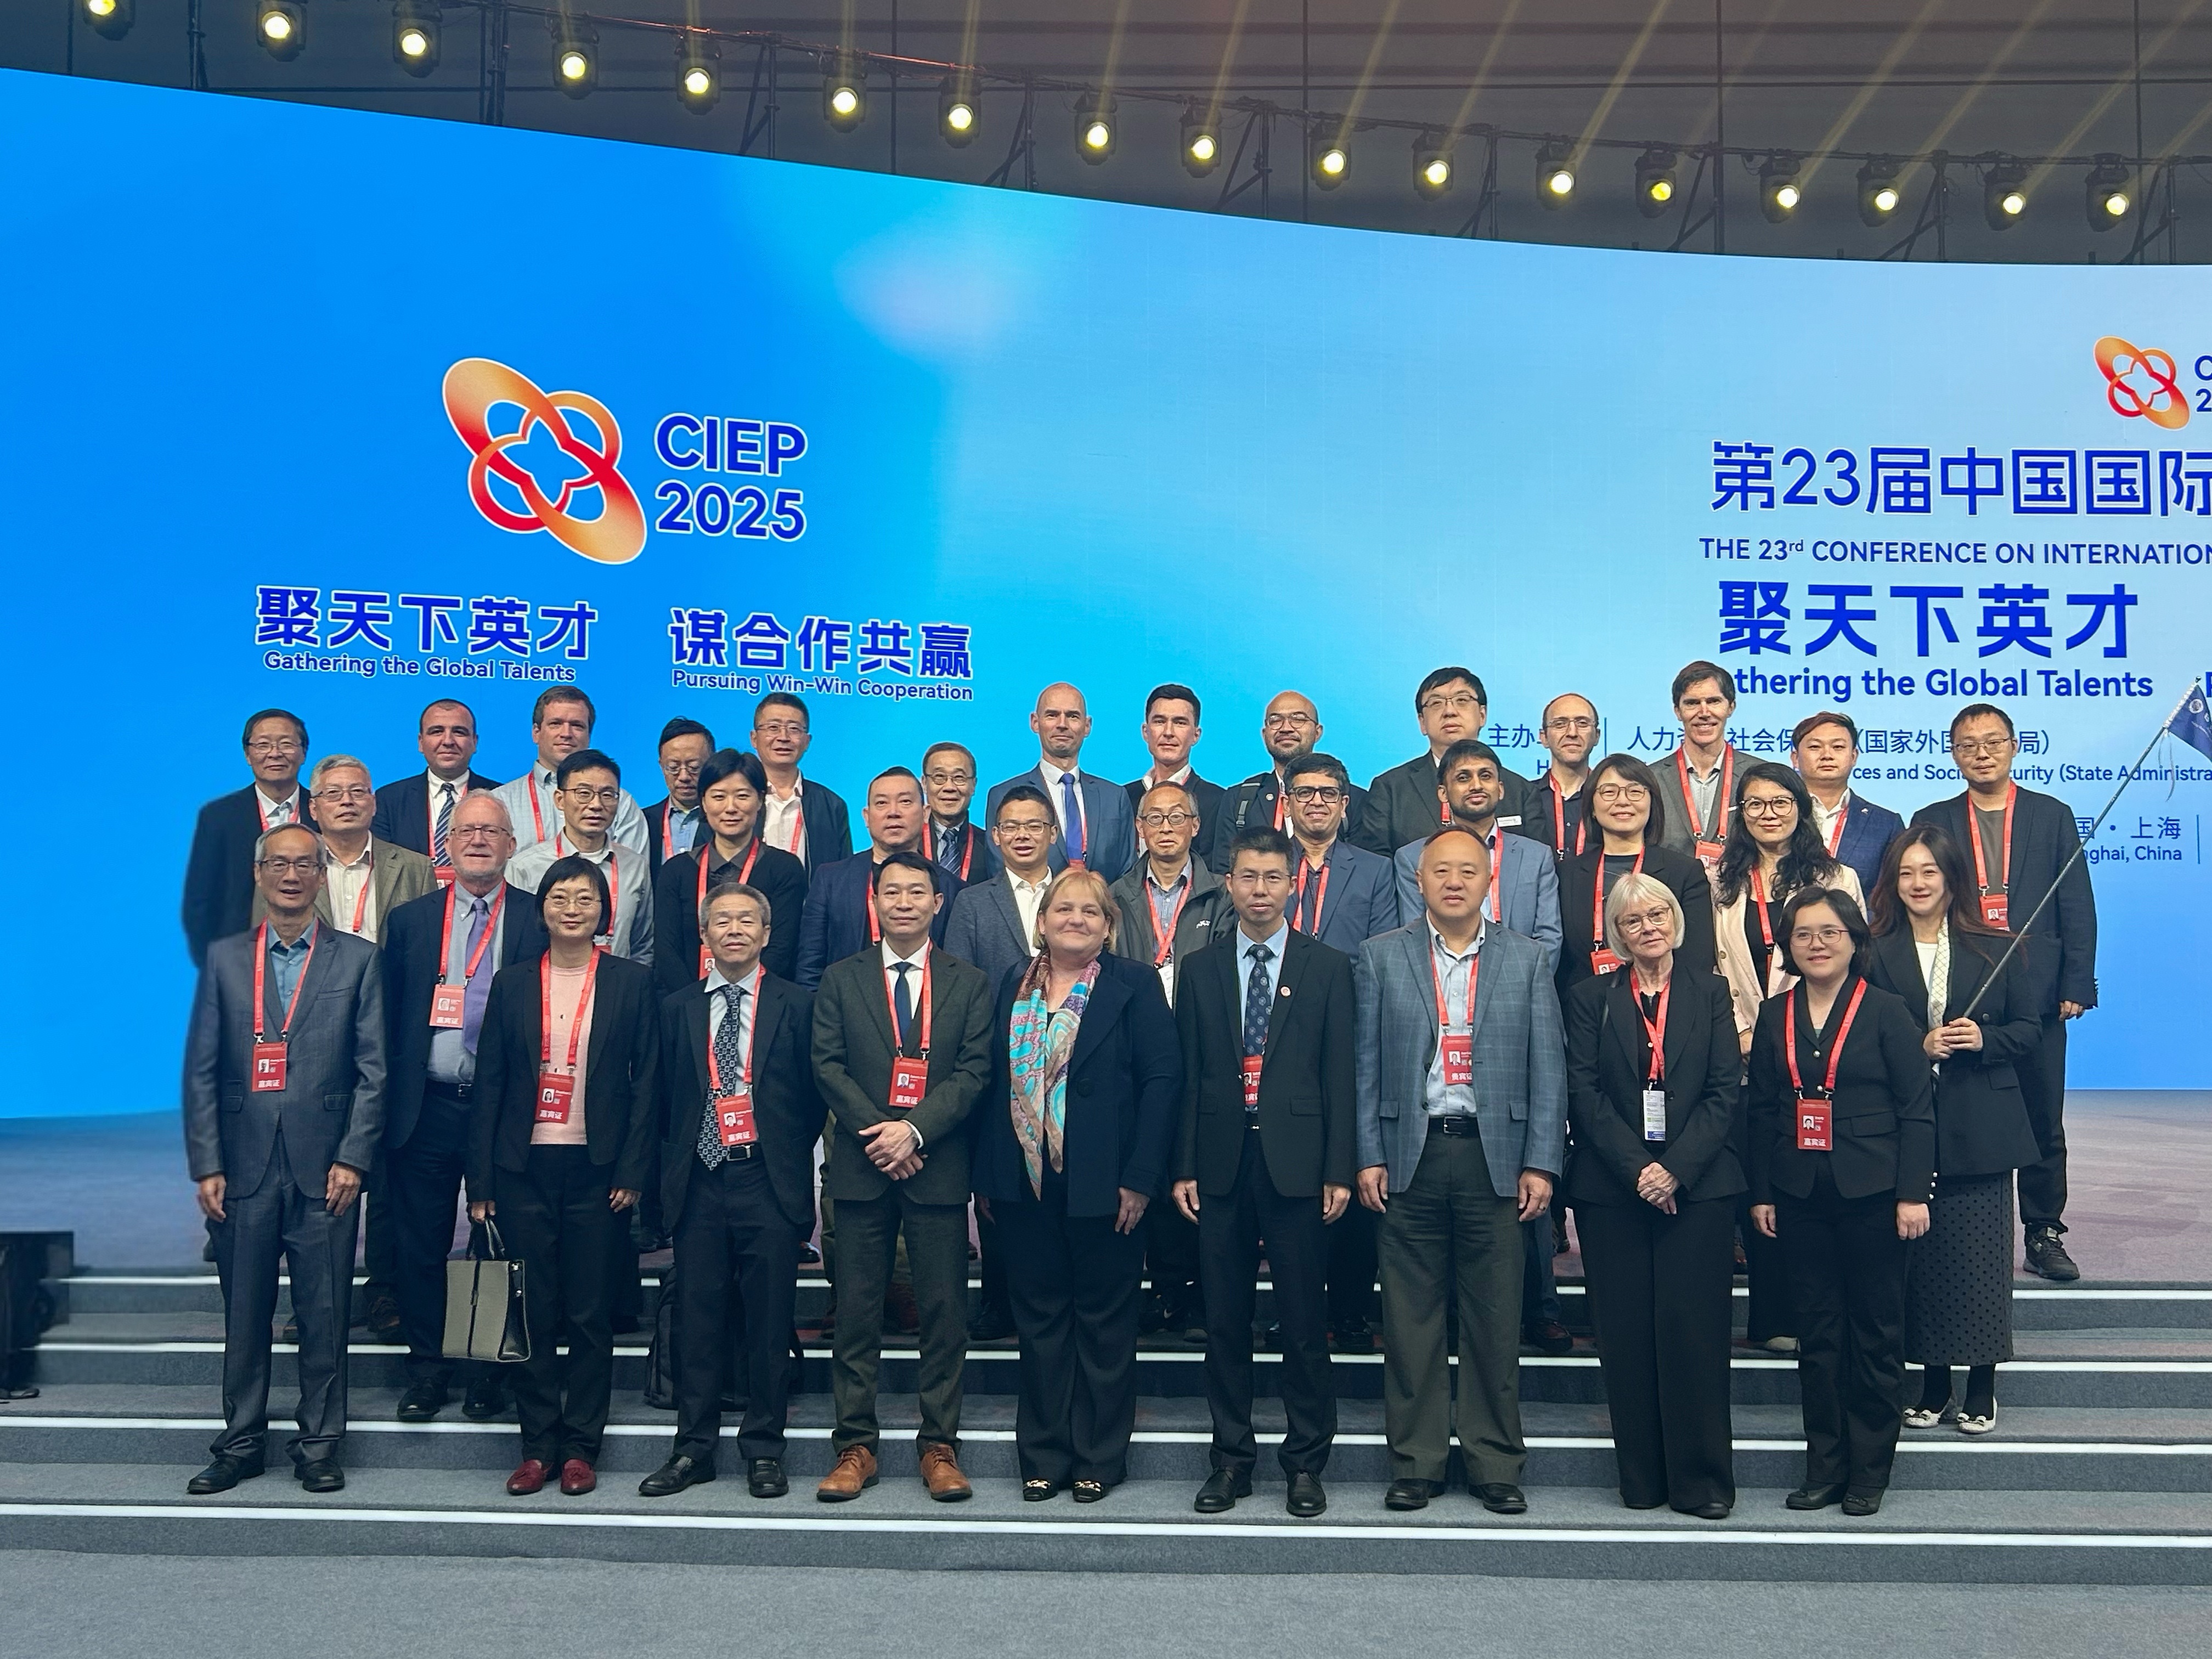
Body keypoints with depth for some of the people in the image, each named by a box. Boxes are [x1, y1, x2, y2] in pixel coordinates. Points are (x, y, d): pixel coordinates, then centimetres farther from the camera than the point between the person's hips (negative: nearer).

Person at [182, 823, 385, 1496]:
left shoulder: (356, 959, 4)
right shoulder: (224, 959, 7)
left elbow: (372, 1069, 0)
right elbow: (201, 1070, 5)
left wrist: (352, 1158, -7)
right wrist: (206, 1166, -2)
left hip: (323, 1169, -1)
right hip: (244, 1168, 1)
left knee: (324, 1314, 3)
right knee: (244, 1313, 9)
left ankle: (319, 1445, 15)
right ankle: (241, 1442, 21)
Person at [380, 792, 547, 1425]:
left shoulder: (539, 920, 1)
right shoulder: (409, 920, 8)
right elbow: (389, 1018, 8)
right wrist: (389, 1099, 1)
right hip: (426, 1107, 2)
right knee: (419, 1246, 7)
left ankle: (489, 1372, 20)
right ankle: (427, 1369, 21)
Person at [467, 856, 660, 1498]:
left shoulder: (632, 982, 3)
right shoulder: (512, 984, 7)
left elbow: (646, 1080, 1)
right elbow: (489, 1085, 7)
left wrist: (632, 1171, -6)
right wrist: (481, 1181, 2)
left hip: (596, 1169, -1)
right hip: (524, 1168, 2)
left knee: (590, 1315, 4)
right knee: (531, 1313, 5)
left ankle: (580, 1447, 14)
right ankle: (538, 1446, 15)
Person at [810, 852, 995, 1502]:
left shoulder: (968, 984, 8)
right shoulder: (841, 979, 9)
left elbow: (974, 1071, -1)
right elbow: (827, 1065, 2)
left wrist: (914, 1129, -13)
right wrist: (877, 1134, -10)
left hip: (937, 1170, 0)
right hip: (861, 1167, 0)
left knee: (944, 1312, 2)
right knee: (857, 1311, 3)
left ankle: (940, 1447, 10)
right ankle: (855, 1446, 10)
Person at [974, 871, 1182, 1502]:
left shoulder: (1134, 986, -2)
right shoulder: (1014, 985, 10)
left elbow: (1162, 1079, -8)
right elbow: (993, 1082, 9)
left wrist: (1138, 1178, -13)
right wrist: (986, 1176, 4)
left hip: (1103, 1185, -4)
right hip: (1025, 1185, 4)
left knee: (1104, 1321, 6)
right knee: (1040, 1320, 11)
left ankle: (1099, 1457, 18)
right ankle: (1044, 1456, 22)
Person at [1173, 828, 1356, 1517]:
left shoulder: (1327, 968, 3)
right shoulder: (1201, 970, 9)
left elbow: (1340, 1074, 0)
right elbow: (1188, 1075, 7)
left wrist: (1338, 1170, -5)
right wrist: (1184, 1167, 2)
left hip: (1295, 1165, -2)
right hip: (1222, 1164, 2)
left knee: (1304, 1321, 4)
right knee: (1224, 1320, 8)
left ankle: (1306, 1462, 15)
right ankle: (1232, 1457, 19)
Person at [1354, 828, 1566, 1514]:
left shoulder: (1526, 960, 7)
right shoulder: (1381, 958, 6)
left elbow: (1547, 1067, 5)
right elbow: (1366, 1065, 4)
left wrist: (1540, 1162, -2)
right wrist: (1369, 1157, -3)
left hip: (1494, 1156, 0)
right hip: (1411, 1156, 0)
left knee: (1495, 1321, 5)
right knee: (1411, 1319, 5)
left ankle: (1495, 1465, 17)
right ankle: (1415, 1464, 16)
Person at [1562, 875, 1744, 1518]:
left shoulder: (1709, 994, 8)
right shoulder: (1591, 999, 8)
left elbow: (1724, 1092, 1)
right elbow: (1584, 1092, 0)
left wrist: (1676, 1169, -10)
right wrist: (1636, 1167, -11)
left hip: (1698, 1187, 0)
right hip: (1612, 1191, 1)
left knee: (1694, 1332, -3)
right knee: (1626, 1336, 2)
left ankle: (1702, 1480, 7)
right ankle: (1641, 1480, 12)